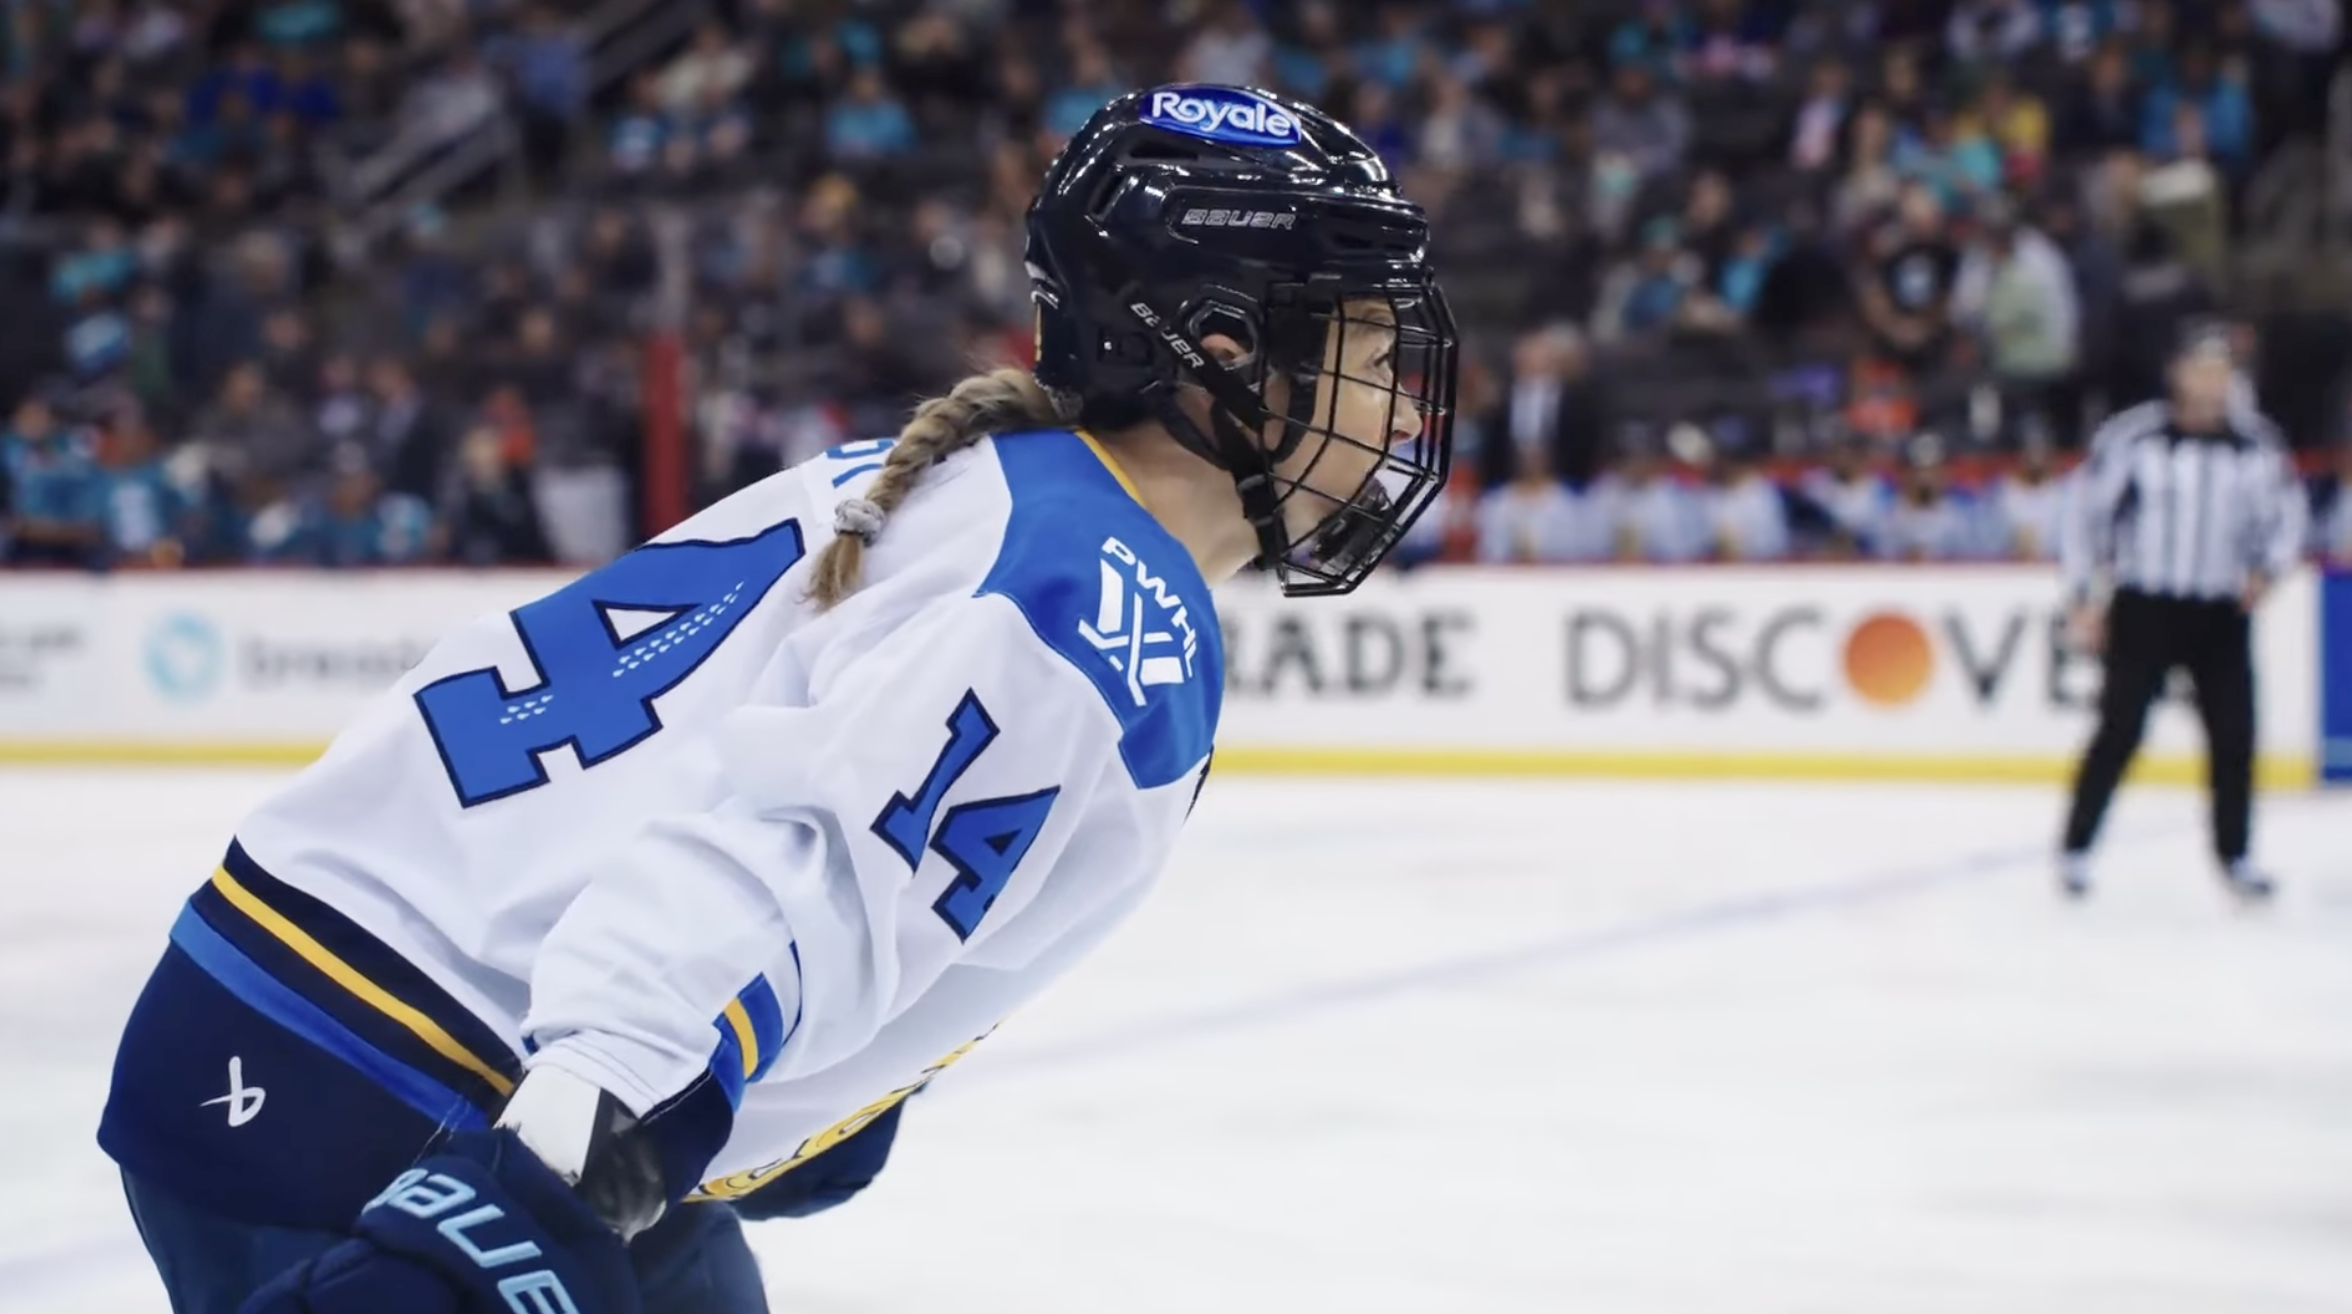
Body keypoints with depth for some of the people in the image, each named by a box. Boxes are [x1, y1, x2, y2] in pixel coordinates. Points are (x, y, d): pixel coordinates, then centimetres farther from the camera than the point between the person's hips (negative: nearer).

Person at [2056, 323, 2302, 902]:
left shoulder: (2258, 443, 1)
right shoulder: (2130, 435, -8)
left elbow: (2284, 512, 14)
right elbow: (2086, 510, -2)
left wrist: (2265, 570, -4)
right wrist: (2085, 600, -4)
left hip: (2221, 615, 3)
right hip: (2143, 609, -3)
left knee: (2234, 734, 0)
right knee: (2120, 729, -4)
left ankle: (2234, 855, 15)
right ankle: (2075, 848, 8)